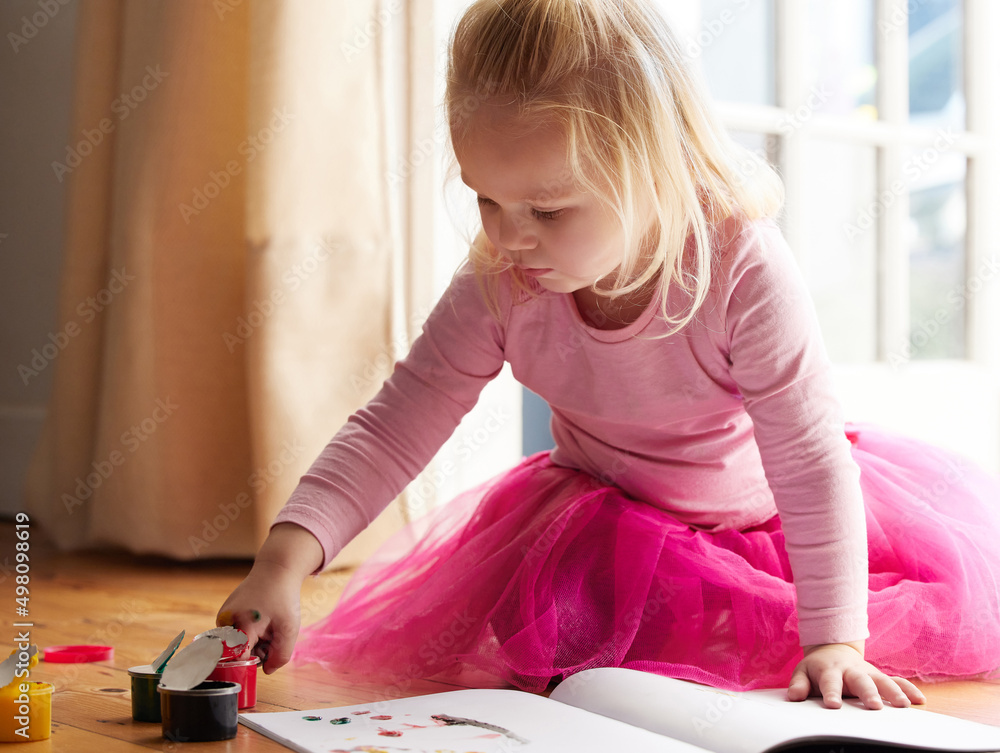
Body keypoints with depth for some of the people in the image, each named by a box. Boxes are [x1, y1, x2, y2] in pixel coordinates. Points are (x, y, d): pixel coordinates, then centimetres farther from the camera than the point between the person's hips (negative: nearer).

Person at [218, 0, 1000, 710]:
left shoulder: (743, 267, -35)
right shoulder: (497, 285, -25)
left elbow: (809, 461, -30)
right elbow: (393, 427, -22)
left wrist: (834, 640, -32)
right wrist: (286, 556, -35)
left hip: (756, 505, -2)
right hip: (604, 517, 2)